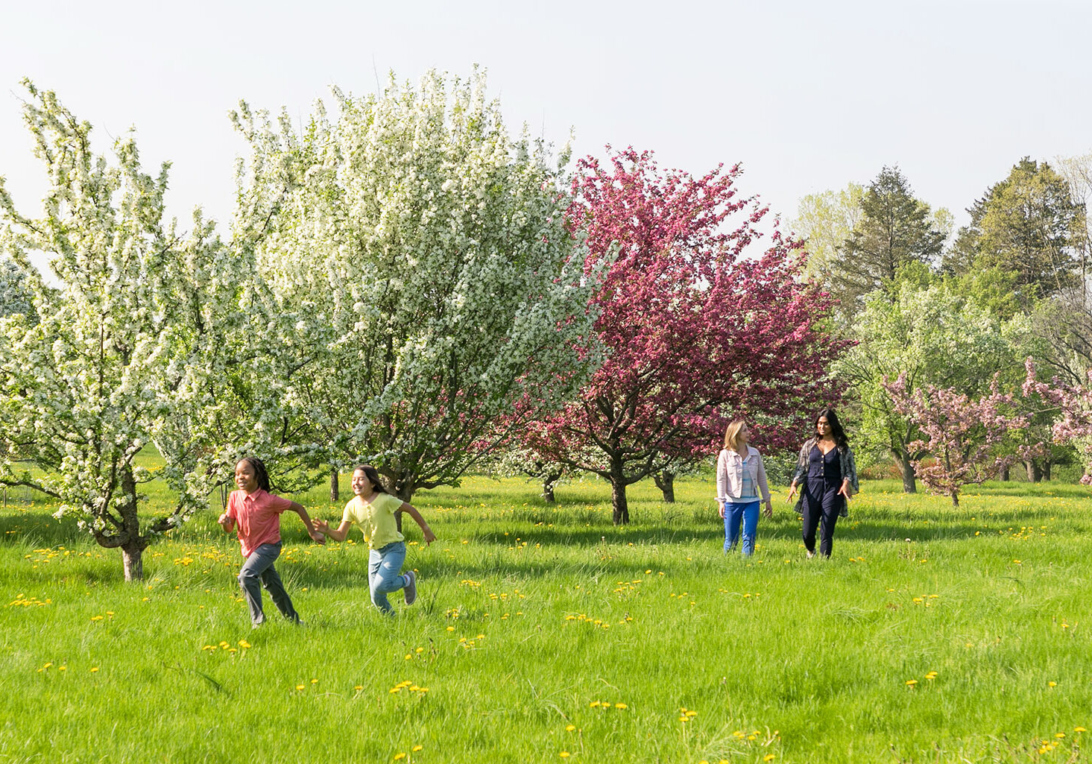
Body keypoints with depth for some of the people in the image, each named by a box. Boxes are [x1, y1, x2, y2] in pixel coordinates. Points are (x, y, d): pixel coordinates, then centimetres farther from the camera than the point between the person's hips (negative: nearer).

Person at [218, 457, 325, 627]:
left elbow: (298, 508, -10)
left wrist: (312, 532, -5)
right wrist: (224, 522, -28)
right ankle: (293, 619, 37)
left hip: (269, 546, -6)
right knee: (272, 586, 19)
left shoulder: (269, 500, -21)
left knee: (246, 576, -28)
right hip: (250, 548, 6)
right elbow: (230, 528, -3)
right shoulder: (235, 497, -8)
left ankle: (258, 621, -23)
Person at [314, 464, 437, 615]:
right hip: (375, 551, 5)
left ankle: (407, 580, 5)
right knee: (377, 599, 4)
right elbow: (340, 536, -9)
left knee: (381, 585, -25)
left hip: (394, 549, -5)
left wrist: (426, 530, 3)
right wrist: (327, 530, -31)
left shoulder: (384, 500, -19)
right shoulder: (352, 506, -7)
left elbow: (411, 509, -6)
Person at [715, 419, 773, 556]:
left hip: (751, 501, 3)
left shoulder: (754, 453, 7)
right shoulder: (726, 454, -3)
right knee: (731, 538, 3)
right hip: (732, 502, -3)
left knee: (749, 536, -2)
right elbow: (721, 479, -3)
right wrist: (721, 502, -10)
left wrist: (767, 500, 15)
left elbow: (761, 477, 13)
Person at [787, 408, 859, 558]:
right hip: (812, 489, 2)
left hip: (833, 490, -2)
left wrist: (846, 484, -14)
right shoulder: (810, 444, 9)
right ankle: (810, 552, 34)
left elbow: (849, 470, 6)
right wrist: (794, 484, -4)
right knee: (808, 532, 3)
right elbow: (801, 468, 12)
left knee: (826, 531, -6)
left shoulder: (841, 447, 4)